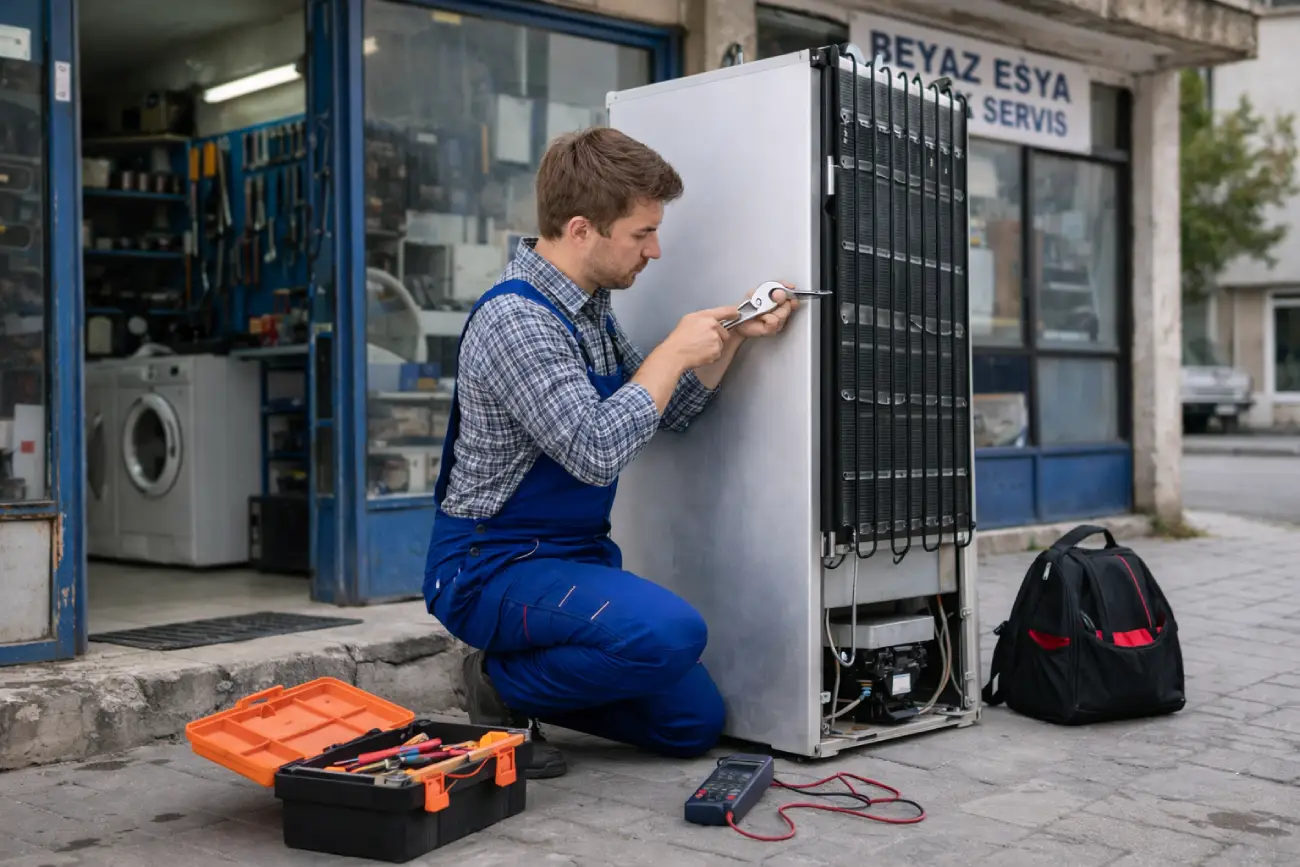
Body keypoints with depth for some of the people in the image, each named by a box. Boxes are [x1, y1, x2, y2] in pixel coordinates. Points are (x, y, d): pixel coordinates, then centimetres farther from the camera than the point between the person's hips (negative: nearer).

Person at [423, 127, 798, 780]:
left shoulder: (589, 305, 9)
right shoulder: (515, 319, -21)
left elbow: (670, 413, 17)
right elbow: (595, 451, -30)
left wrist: (732, 338, 2)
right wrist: (674, 352, -19)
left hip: (575, 554, 9)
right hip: (495, 566, -9)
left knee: (695, 722, 5)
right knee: (674, 632, -31)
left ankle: (517, 679, 17)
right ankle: (503, 687, -8)